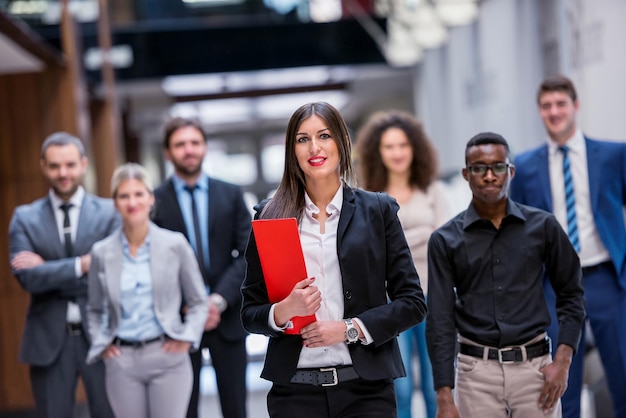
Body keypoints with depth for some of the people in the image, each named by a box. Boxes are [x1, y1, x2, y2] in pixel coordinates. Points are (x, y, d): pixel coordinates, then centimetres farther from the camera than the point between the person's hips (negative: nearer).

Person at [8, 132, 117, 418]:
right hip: (48, 340, 1)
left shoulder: (110, 213, 1)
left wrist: (49, 271, -13)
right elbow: (27, 277, -10)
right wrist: (82, 264, -17)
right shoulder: (24, 218, 4)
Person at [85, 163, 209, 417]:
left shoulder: (175, 244, 1)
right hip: (121, 361, 2)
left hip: (167, 357, -1)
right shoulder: (102, 252, 5)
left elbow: (199, 302, 8)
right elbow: (95, 310, 18)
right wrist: (101, 344, 4)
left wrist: (187, 338, -4)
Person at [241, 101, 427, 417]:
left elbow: (412, 302, 2)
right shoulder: (271, 215, 5)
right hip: (295, 391, 1)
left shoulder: (378, 210, 4)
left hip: (366, 389, 0)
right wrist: (283, 311, -13)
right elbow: (249, 313, 7)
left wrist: (350, 328, -10)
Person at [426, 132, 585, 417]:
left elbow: (570, 294, 10)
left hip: (534, 366, 1)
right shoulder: (445, 240, 1)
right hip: (477, 372, 0)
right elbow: (440, 321, -1)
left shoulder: (542, 226, 4)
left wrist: (562, 362, -2)